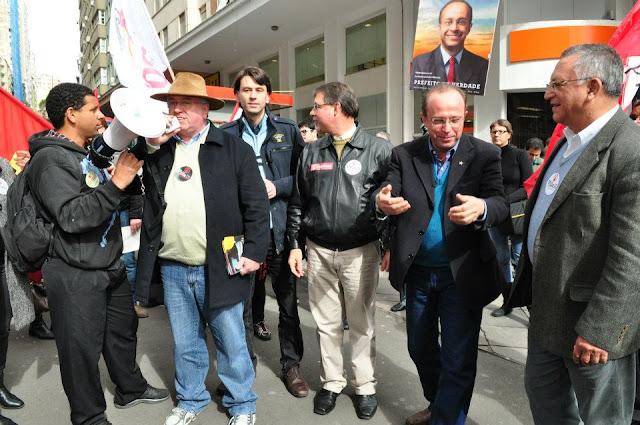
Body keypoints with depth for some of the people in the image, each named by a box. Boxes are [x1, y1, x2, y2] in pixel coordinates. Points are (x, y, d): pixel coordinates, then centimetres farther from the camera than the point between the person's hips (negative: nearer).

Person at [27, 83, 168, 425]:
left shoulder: (88, 154, 13)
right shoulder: (50, 159, -17)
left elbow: (104, 202, 25)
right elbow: (71, 216, -28)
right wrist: (116, 183, -28)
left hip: (110, 266, 9)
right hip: (76, 277, -9)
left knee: (123, 330, 22)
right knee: (82, 349, 6)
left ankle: (131, 389, 43)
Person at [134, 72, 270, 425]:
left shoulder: (234, 148, -3)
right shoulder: (156, 149, 8)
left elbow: (257, 206, -4)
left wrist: (254, 252, -10)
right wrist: (151, 144, -8)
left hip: (220, 267, -3)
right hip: (173, 269, 4)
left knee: (231, 343, 10)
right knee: (185, 343, 18)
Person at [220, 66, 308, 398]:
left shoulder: (288, 130, 6)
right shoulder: (225, 134, 5)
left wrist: (277, 187, -10)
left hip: (280, 229, 0)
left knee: (288, 301, 8)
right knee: (242, 297, 12)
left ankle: (291, 364, 24)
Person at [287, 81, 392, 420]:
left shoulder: (378, 150, -5)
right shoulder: (310, 153, 7)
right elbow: (297, 202, 11)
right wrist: (294, 245, 8)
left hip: (361, 251, -3)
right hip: (319, 251, 3)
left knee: (361, 324, 8)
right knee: (326, 323, 12)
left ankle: (365, 386, 26)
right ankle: (331, 382, 29)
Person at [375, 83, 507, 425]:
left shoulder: (484, 155, -7)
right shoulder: (404, 155, -1)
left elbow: (501, 203, -13)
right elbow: (388, 192, -10)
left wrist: (481, 208, -37)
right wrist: (382, 200, -35)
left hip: (462, 273, -3)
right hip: (417, 272, 4)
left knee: (458, 361, 5)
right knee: (420, 349, 21)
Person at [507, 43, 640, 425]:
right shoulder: (569, 141, 8)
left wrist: (597, 329, -21)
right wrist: (529, 286, 17)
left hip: (593, 323, -9)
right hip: (548, 308, 9)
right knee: (543, 394, 23)